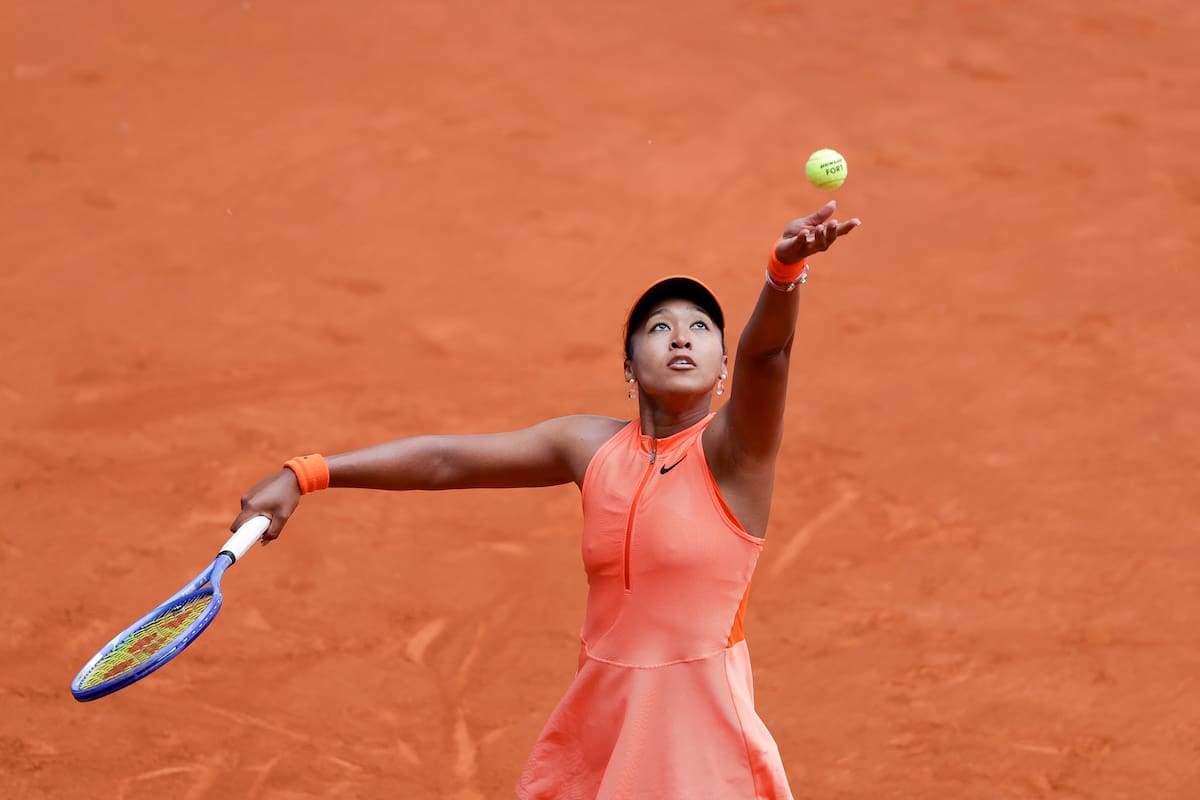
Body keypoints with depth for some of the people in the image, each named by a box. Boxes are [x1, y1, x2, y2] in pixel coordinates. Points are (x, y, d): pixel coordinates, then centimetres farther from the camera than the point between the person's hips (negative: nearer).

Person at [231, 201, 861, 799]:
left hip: (699, 730, -4)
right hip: (597, 726, 5)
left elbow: (766, 349, -30)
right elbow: (444, 461, 5)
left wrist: (785, 268, -50)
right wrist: (303, 476, 0)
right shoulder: (590, 447, 2)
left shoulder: (732, 450, -10)